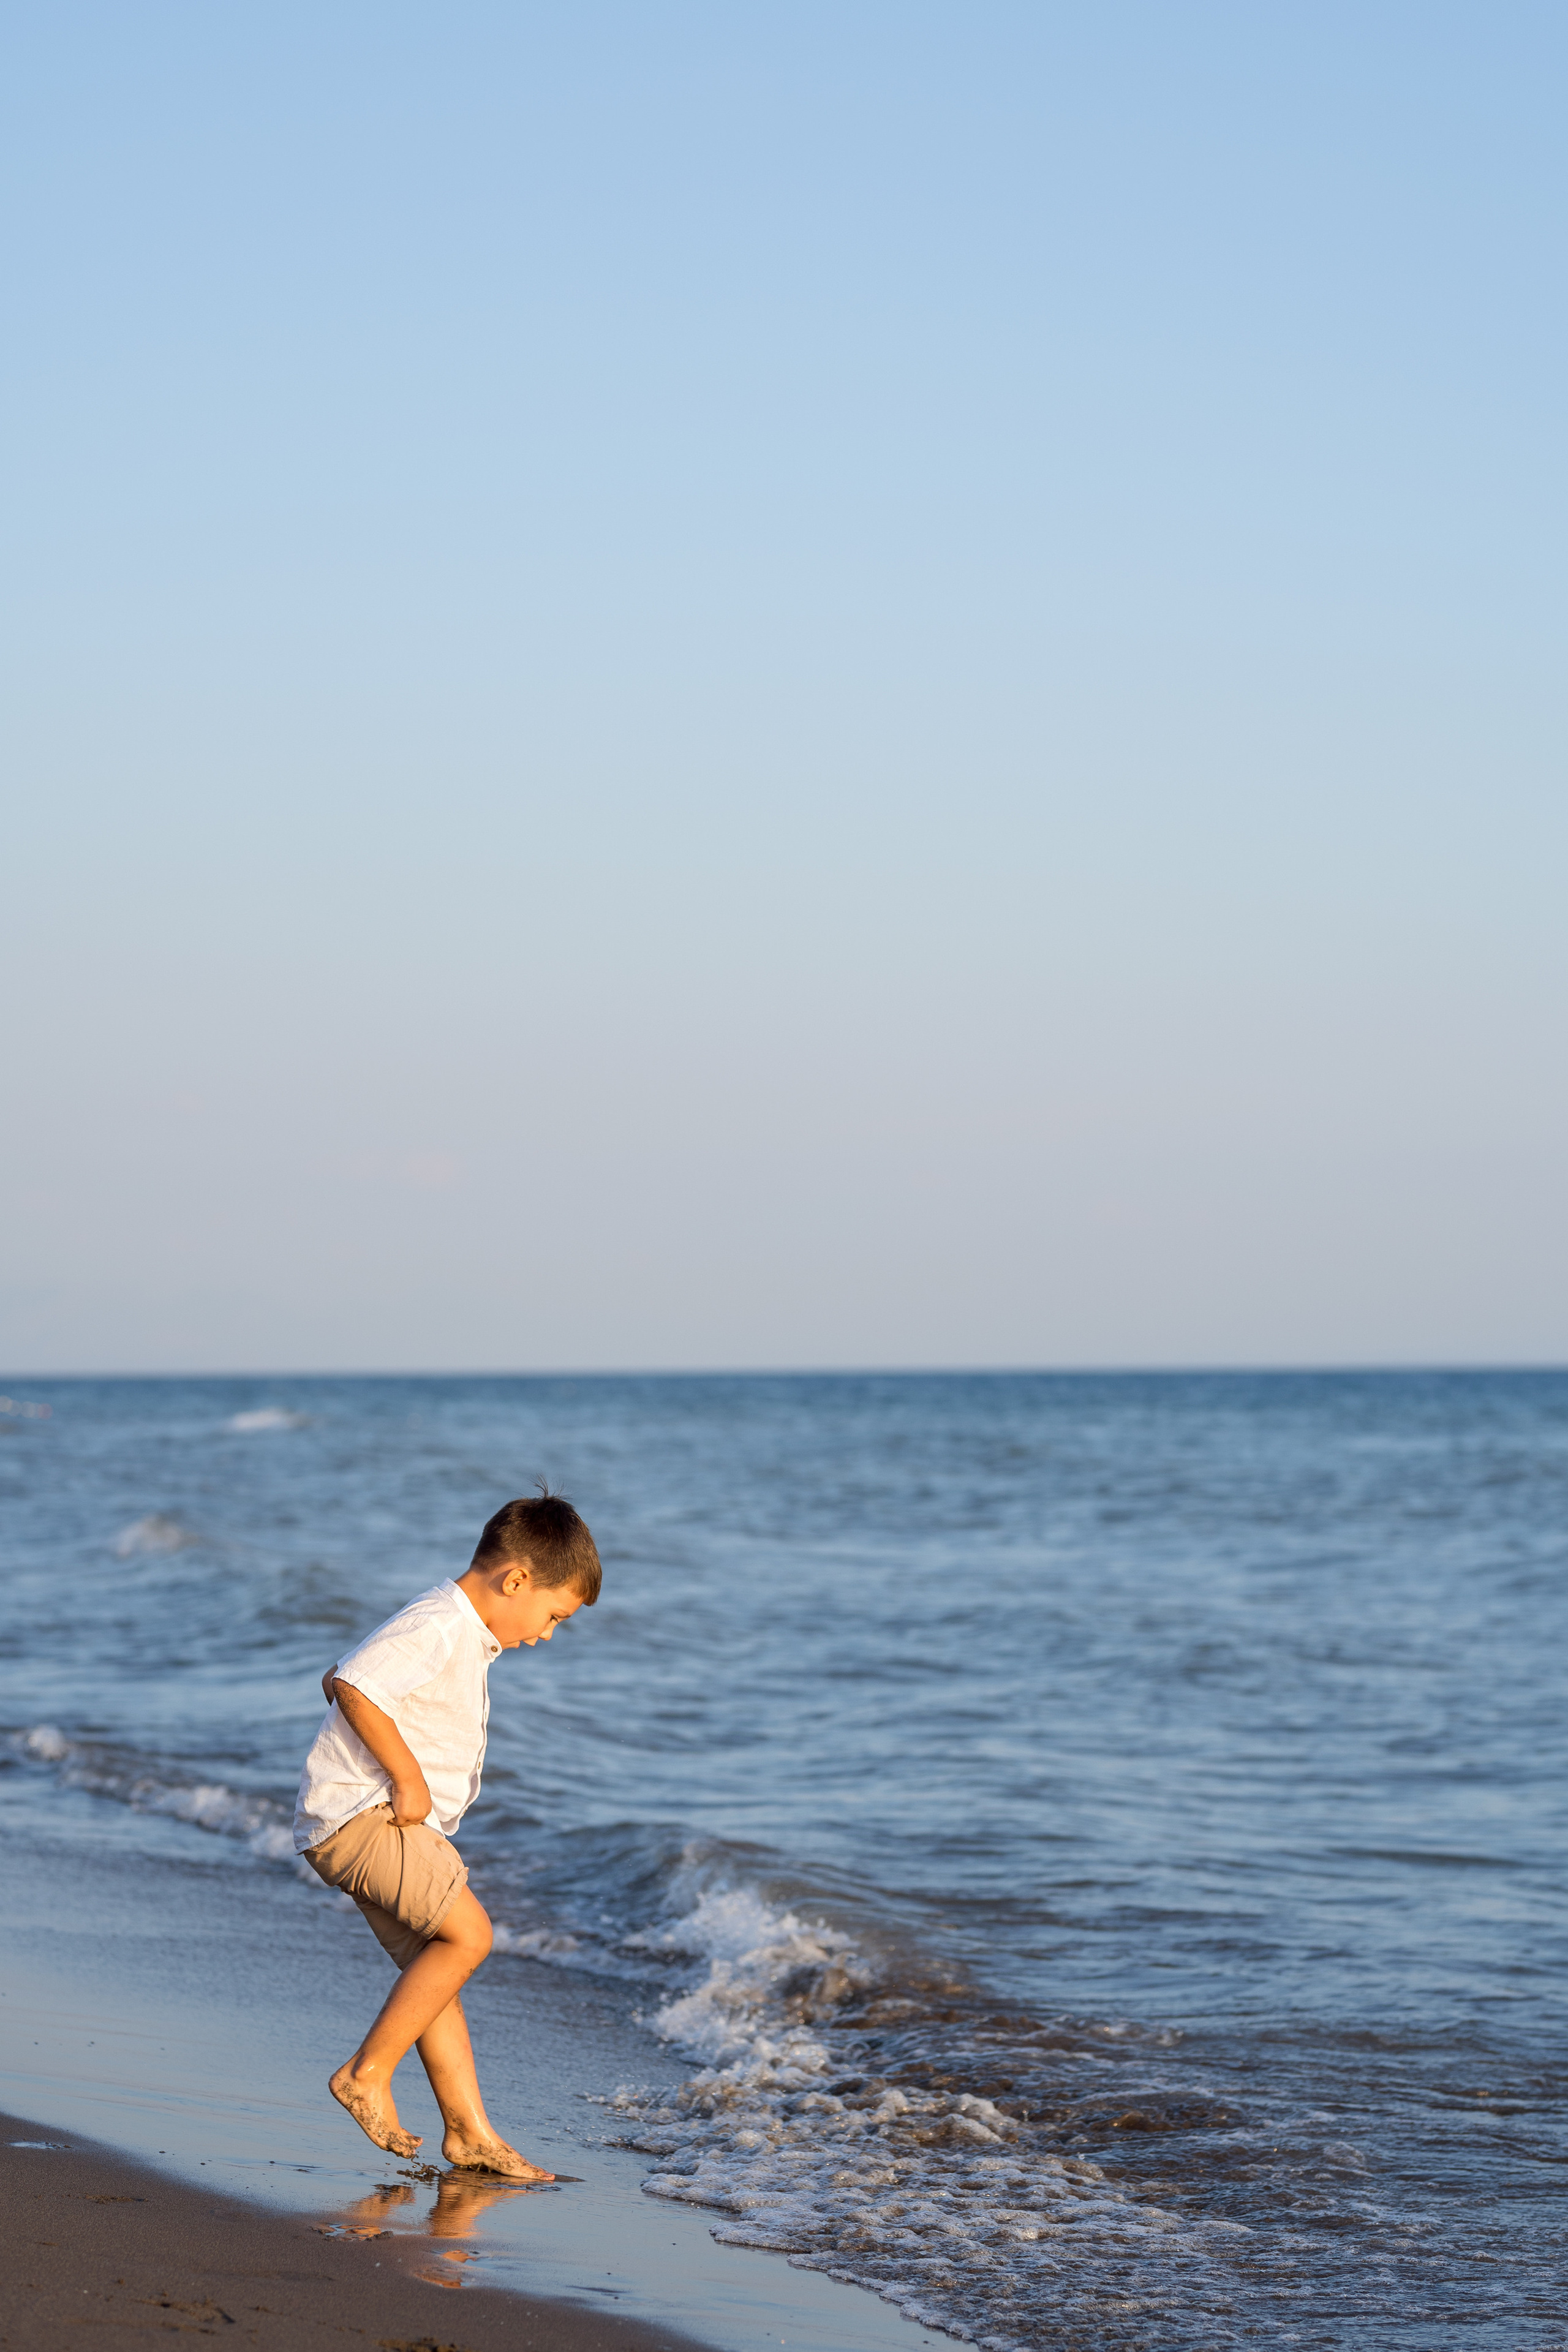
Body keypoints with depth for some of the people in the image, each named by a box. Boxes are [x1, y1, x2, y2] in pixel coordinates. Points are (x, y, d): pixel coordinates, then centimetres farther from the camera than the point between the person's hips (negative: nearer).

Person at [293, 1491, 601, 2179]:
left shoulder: (463, 1633, 17)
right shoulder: (437, 1627, -17)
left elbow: (342, 1679, 25)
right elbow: (354, 1686, -29)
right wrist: (409, 1780, -22)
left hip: (396, 1823, 11)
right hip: (357, 1813, -11)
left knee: (431, 1965, 9)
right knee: (468, 1933, -17)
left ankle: (470, 2132, 10)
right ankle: (368, 2072, -8)